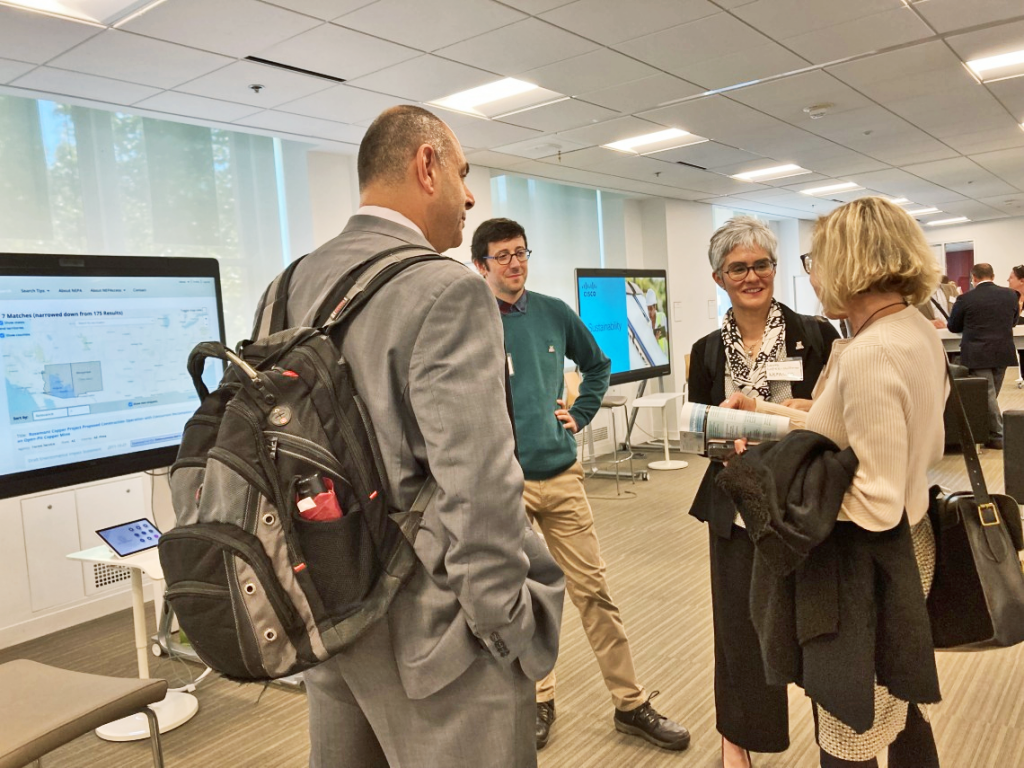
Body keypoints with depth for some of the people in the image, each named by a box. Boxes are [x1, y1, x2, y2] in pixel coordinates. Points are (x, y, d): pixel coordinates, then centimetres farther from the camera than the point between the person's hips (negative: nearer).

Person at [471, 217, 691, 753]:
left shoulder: (554, 313, 4)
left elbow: (598, 366, 20)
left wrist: (580, 414, 8)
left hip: (561, 475, 3)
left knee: (593, 590, 9)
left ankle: (630, 704, 23)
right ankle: (539, 699, 31)